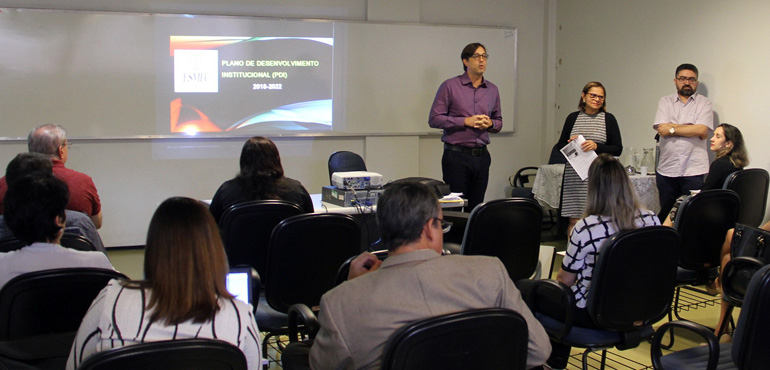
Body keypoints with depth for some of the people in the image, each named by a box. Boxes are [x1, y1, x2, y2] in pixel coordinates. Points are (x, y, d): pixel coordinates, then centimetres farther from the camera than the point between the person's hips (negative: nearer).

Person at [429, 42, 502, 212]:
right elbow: (434, 119, -7)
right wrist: (466, 121, -14)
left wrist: (490, 123, -4)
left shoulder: (492, 90, 13)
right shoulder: (450, 86, -2)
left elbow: (498, 121, 21)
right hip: (456, 155, -4)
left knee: (476, 207, 7)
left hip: (482, 156, 5)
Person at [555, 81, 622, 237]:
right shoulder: (572, 118, 11)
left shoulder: (608, 119, 6)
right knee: (574, 220, 1)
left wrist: (597, 146, -13)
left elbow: (618, 149, 2)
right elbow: (560, 146, 15)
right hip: (575, 176, 2)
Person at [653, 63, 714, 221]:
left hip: (695, 170, -2)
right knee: (665, 215, 6)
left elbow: (702, 131, -10)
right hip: (667, 170, 2)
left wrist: (672, 129, -5)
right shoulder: (665, 102, 10)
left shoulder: (704, 103, 6)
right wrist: (693, 128, -6)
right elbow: (662, 130, -6)